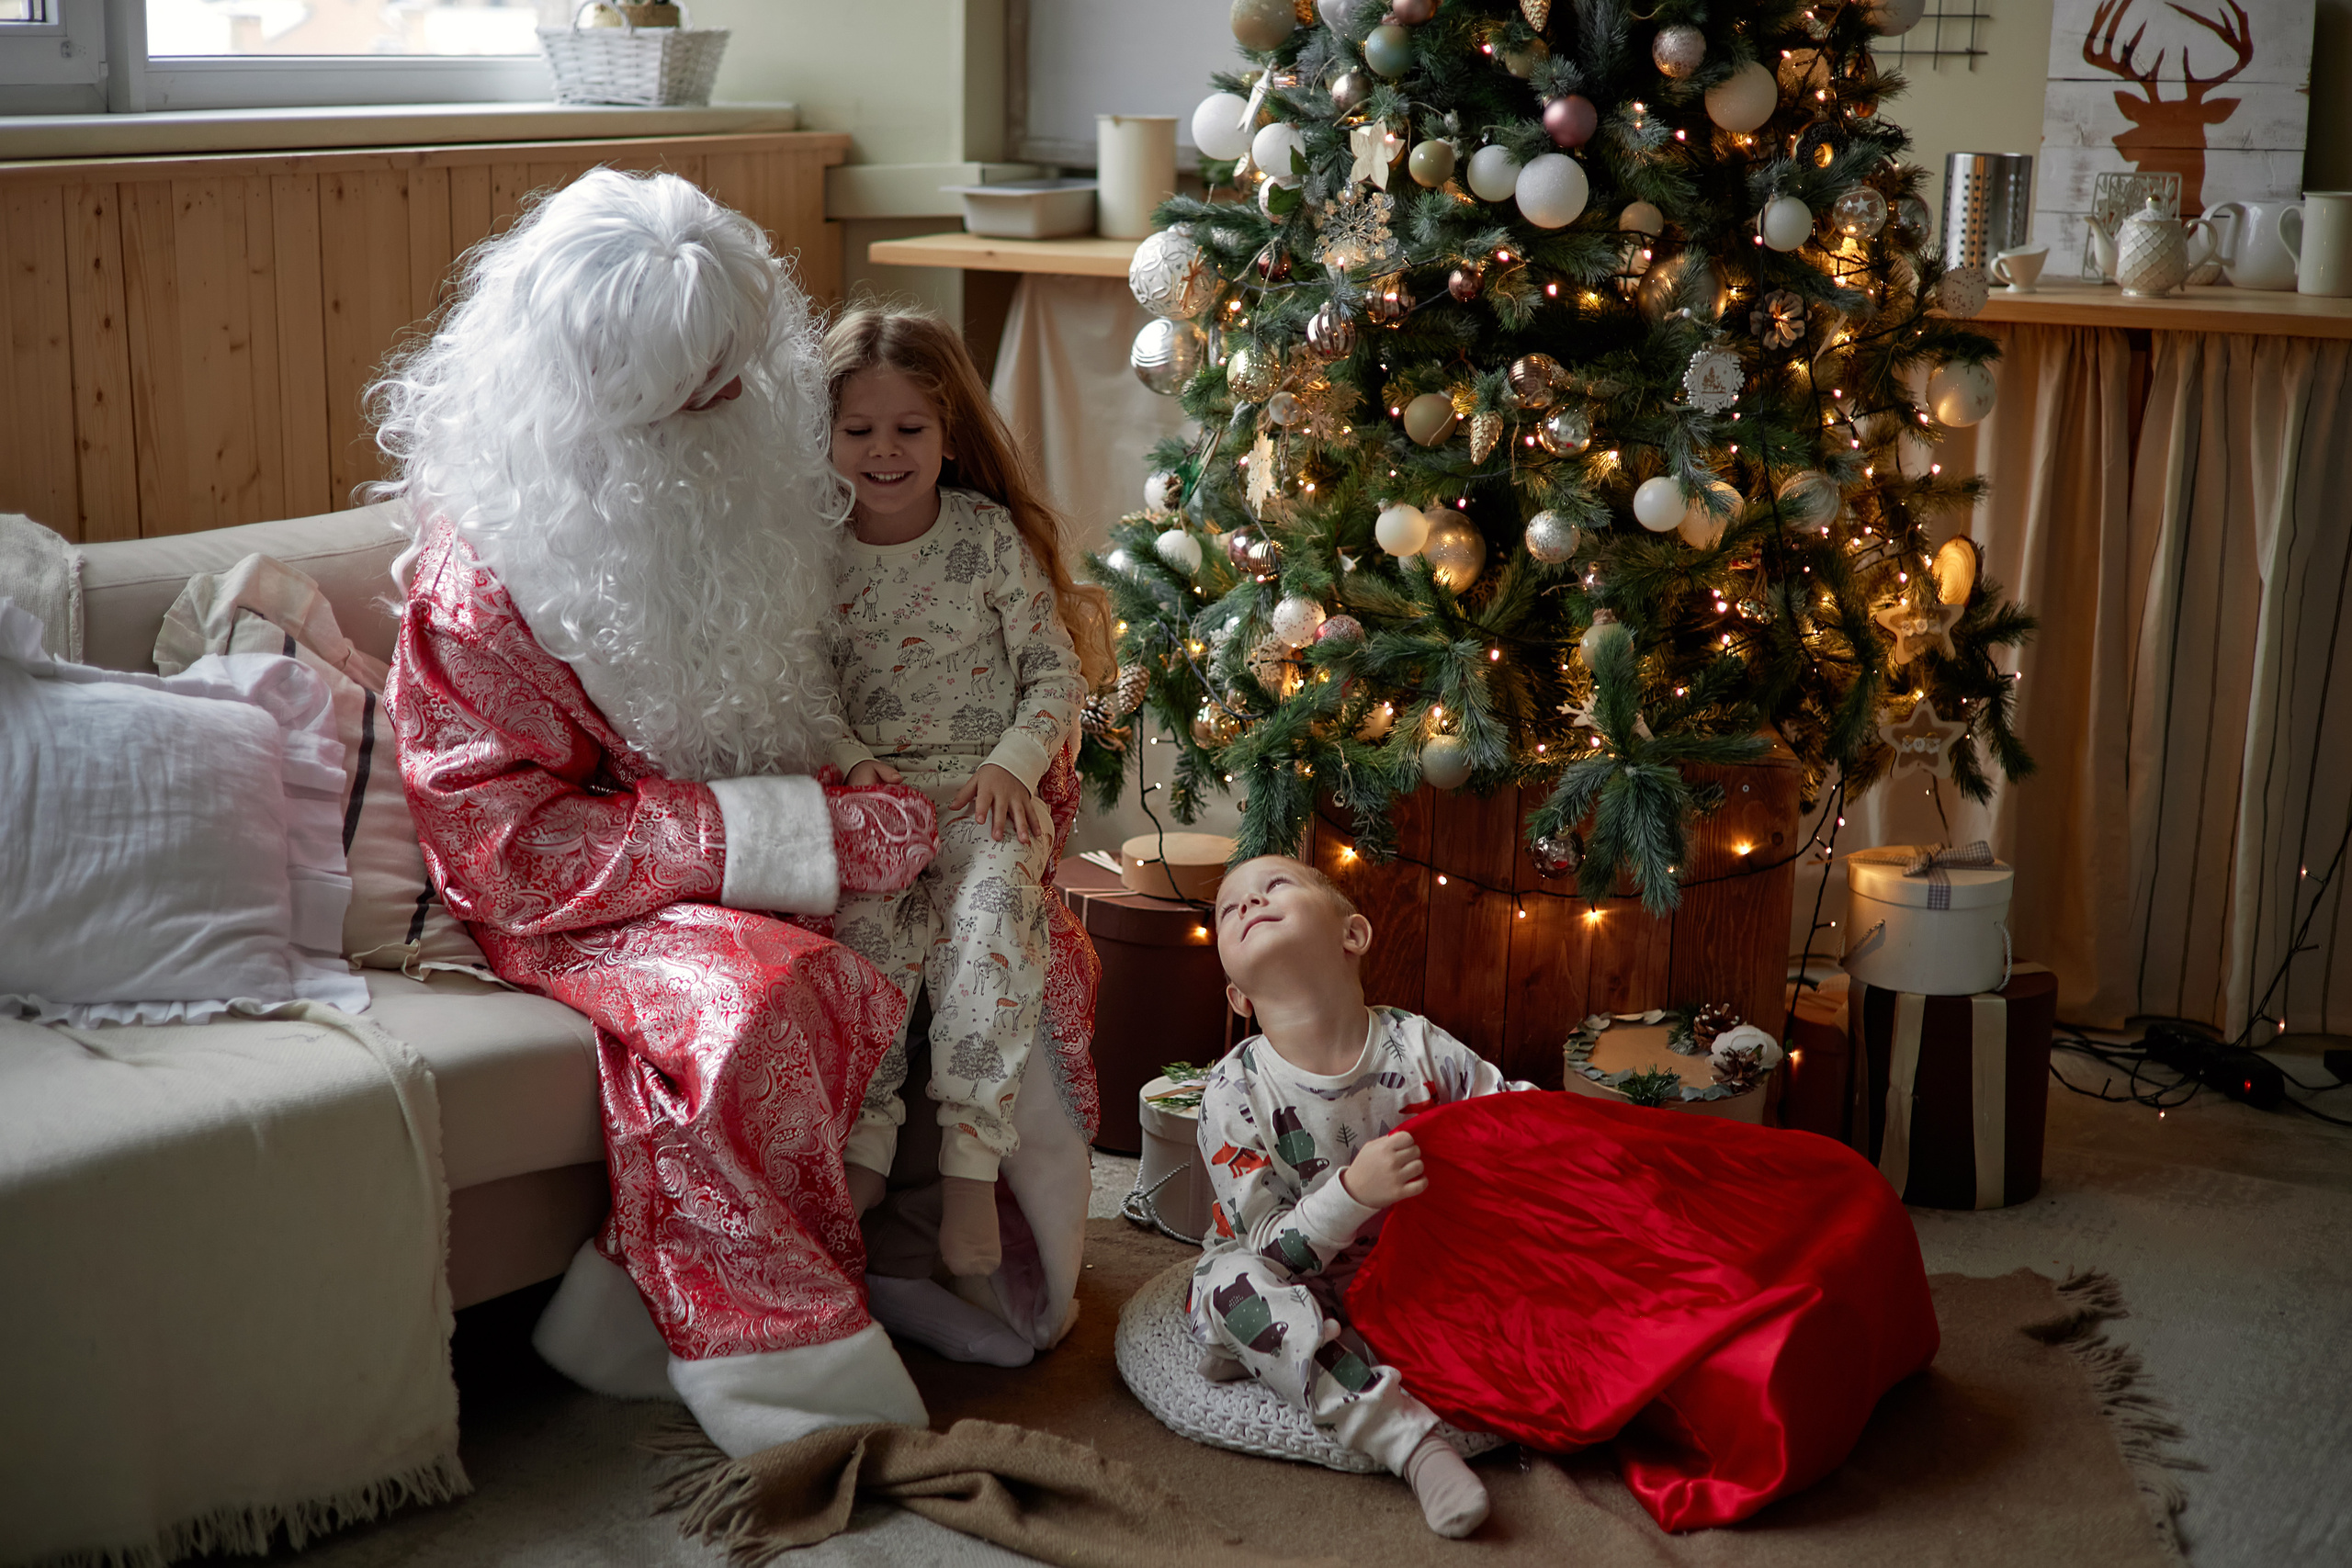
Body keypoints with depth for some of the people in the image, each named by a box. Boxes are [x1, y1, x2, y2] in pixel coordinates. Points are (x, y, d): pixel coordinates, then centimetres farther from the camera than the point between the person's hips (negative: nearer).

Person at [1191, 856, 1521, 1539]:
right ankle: (1412, 1439, -40)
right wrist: (1354, 1192, -36)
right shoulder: (1233, 1092, -16)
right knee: (1235, 1279, -35)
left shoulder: (1416, 1047, -11)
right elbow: (1270, 1250, -19)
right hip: (1291, 1292, -2)